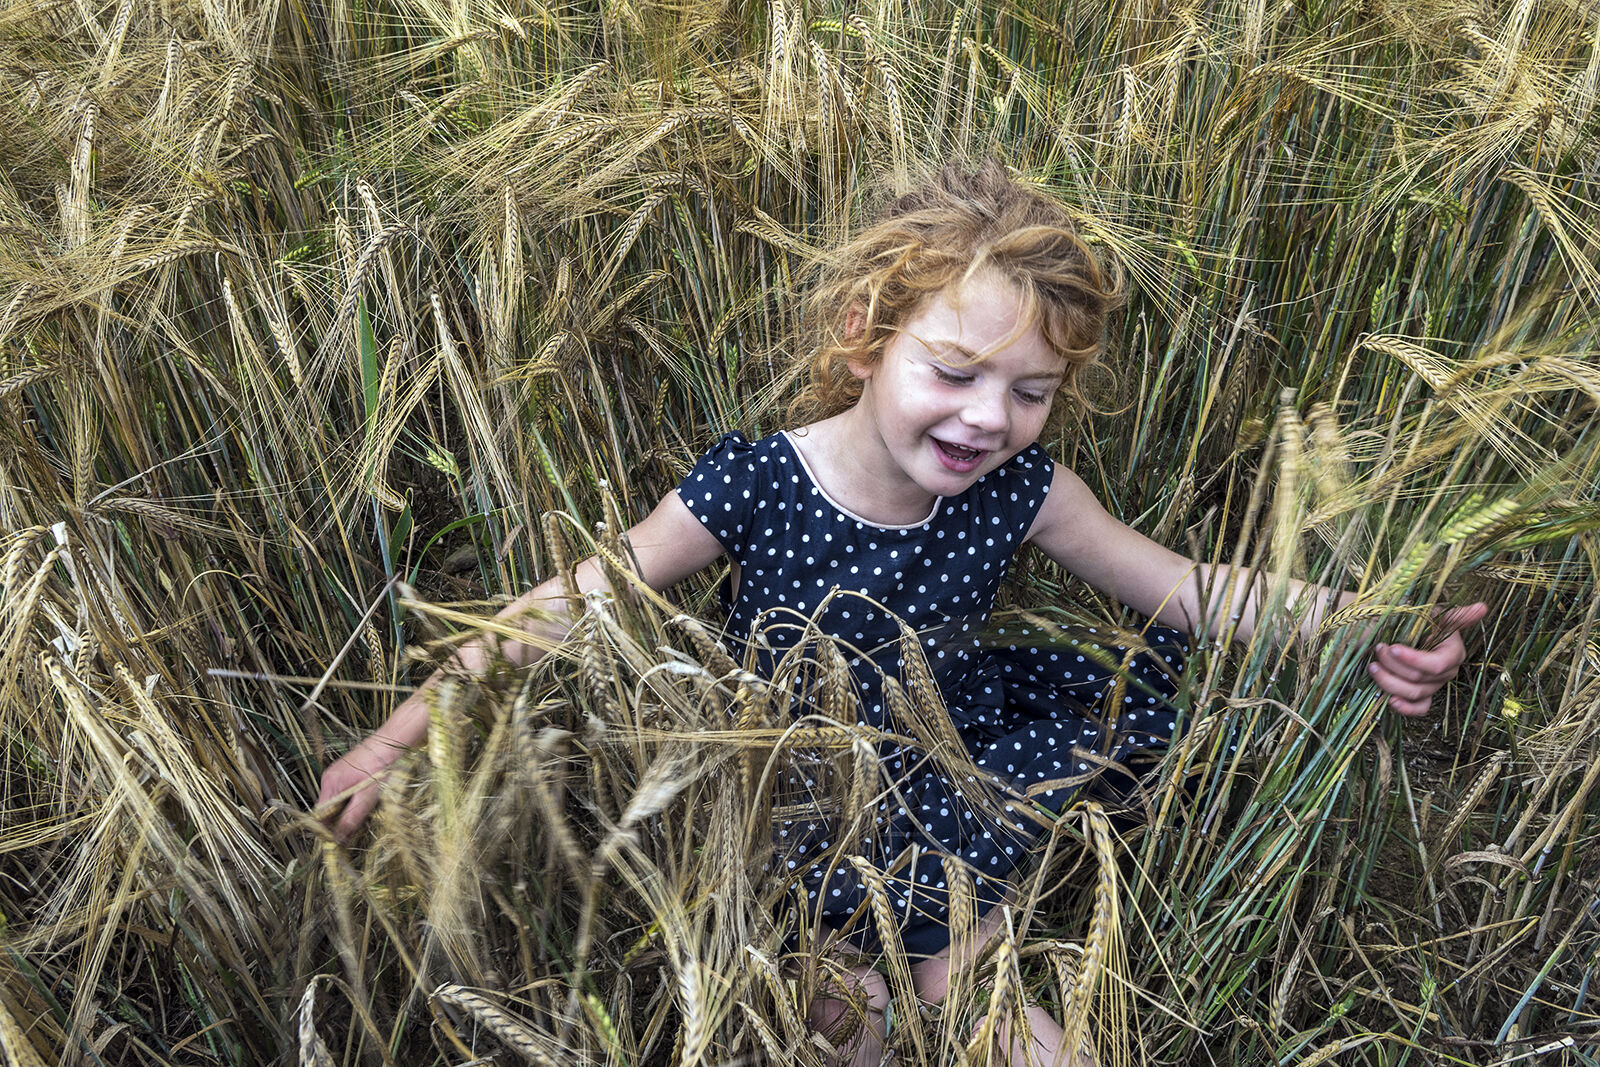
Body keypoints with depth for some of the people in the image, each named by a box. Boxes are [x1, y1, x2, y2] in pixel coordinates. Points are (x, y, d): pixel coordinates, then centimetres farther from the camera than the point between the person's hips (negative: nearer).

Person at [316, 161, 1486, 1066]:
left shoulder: (1020, 491, -13)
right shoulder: (750, 487, -22)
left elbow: (1179, 584, -3)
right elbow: (567, 608, -15)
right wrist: (406, 731, -15)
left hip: (943, 777, 3)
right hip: (794, 821, -3)